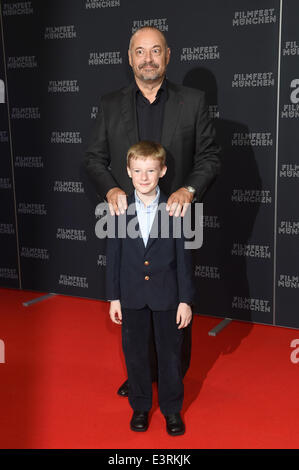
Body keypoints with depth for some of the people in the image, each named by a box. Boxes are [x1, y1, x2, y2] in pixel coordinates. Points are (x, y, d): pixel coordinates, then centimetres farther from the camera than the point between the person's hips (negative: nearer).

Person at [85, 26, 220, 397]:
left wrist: (189, 189, -17)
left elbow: (210, 156, 1)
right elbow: (94, 158, 7)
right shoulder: (110, 105, 6)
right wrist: (110, 189, -13)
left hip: (174, 218, -1)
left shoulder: (193, 101, 1)